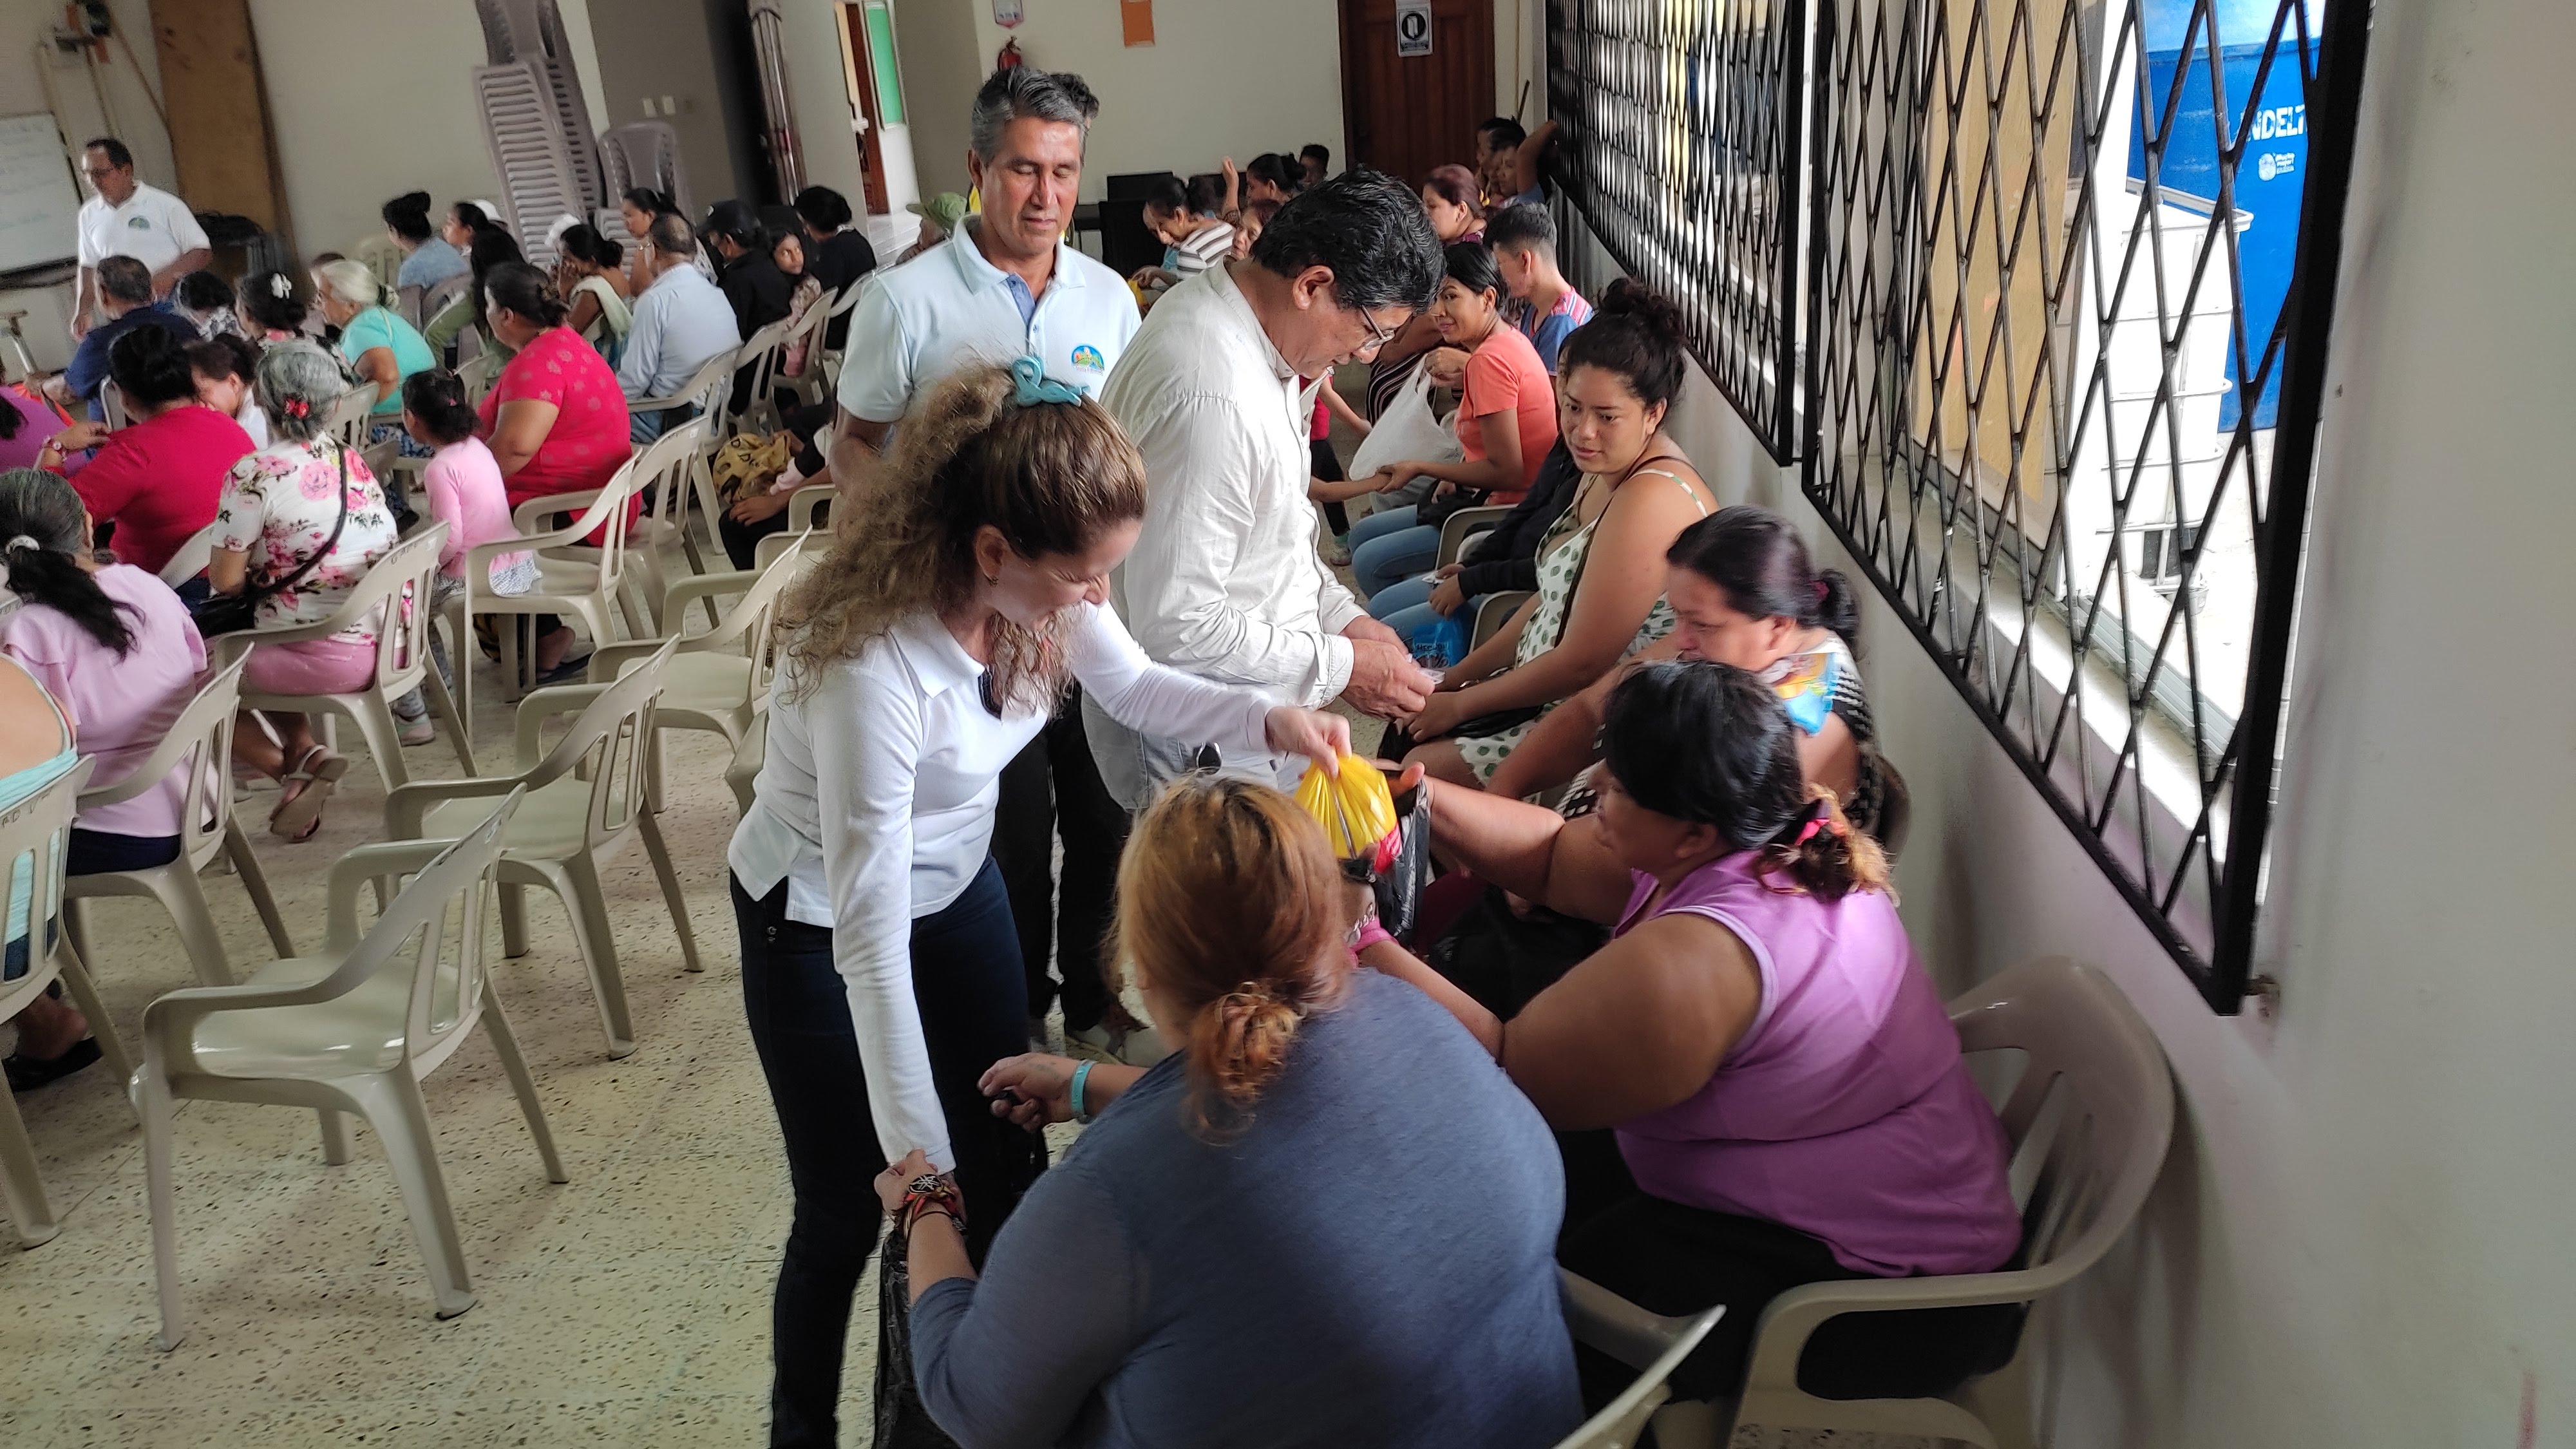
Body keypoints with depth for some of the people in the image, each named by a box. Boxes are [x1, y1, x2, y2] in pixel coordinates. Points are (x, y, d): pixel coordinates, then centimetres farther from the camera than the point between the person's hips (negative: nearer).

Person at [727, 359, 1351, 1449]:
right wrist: (917, 1151, -27)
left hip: (957, 885, 6)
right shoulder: (871, 663, -39)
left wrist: (1270, 719, -16)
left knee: (1005, 1166, 12)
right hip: (820, 924, -6)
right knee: (850, 1211, 5)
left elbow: (1133, 686, 1)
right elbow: (872, 936, -33)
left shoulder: (1041, 587, -21)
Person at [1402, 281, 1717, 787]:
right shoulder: (1608, 472, 5)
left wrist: (1462, 702, -11)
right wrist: (1457, 676, 11)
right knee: (1408, 729, 12)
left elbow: (1581, 664, -23)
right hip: (1550, 690, 10)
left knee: (1424, 766, -10)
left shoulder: (1649, 502, -26)